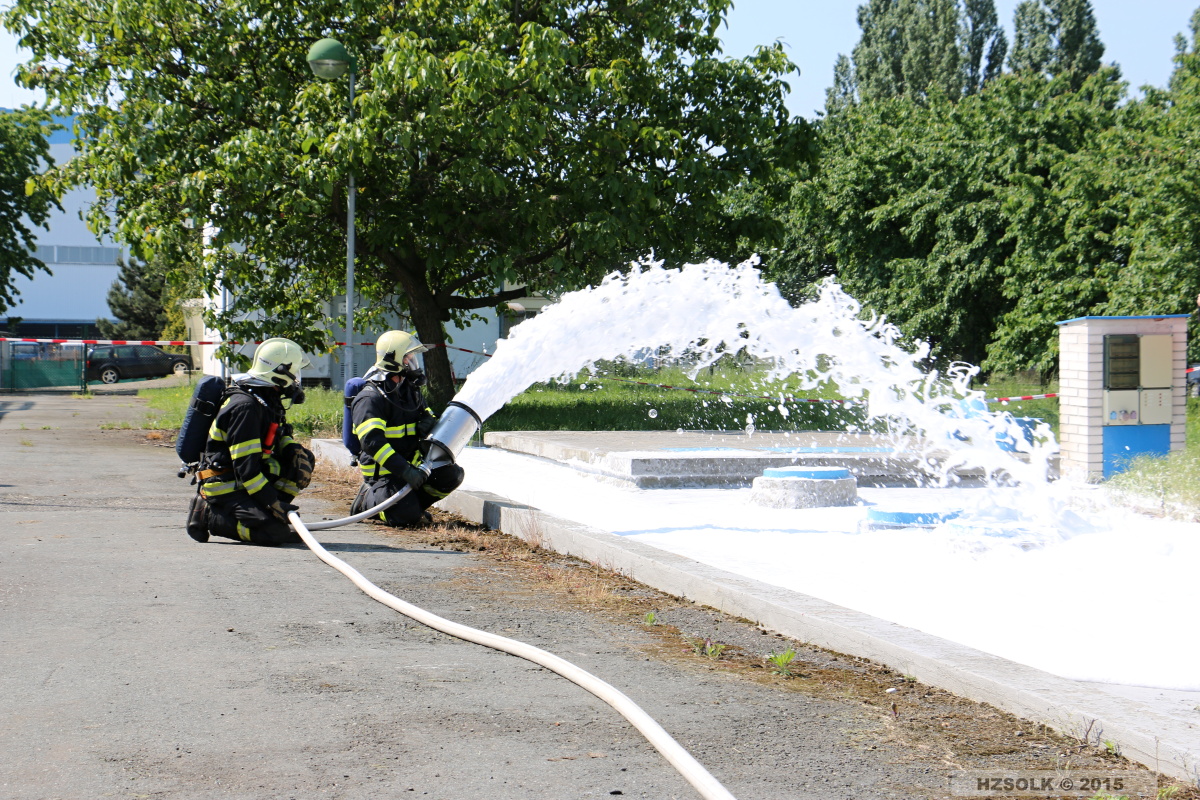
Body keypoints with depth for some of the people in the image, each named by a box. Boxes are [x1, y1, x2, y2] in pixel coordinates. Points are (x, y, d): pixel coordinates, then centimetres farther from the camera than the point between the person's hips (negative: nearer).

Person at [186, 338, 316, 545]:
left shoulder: (269, 402, 8)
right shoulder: (245, 406, -22)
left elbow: (279, 438, 22)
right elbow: (245, 466, -25)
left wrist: (294, 450, -2)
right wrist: (274, 502, -25)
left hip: (249, 480, 9)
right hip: (226, 488, -9)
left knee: (304, 458, 2)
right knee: (276, 531, -24)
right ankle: (209, 515, -7)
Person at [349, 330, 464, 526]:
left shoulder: (411, 390, 12)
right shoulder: (369, 398, -17)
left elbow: (426, 414, 26)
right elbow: (372, 441, -28)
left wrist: (429, 421, -3)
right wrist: (404, 470, -36)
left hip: (412, 464, 8)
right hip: (383, 471, -7)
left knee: (452, 475, -11)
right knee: (406, 516, -23)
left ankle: (411, 502, 8)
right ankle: (367, 499, 5)